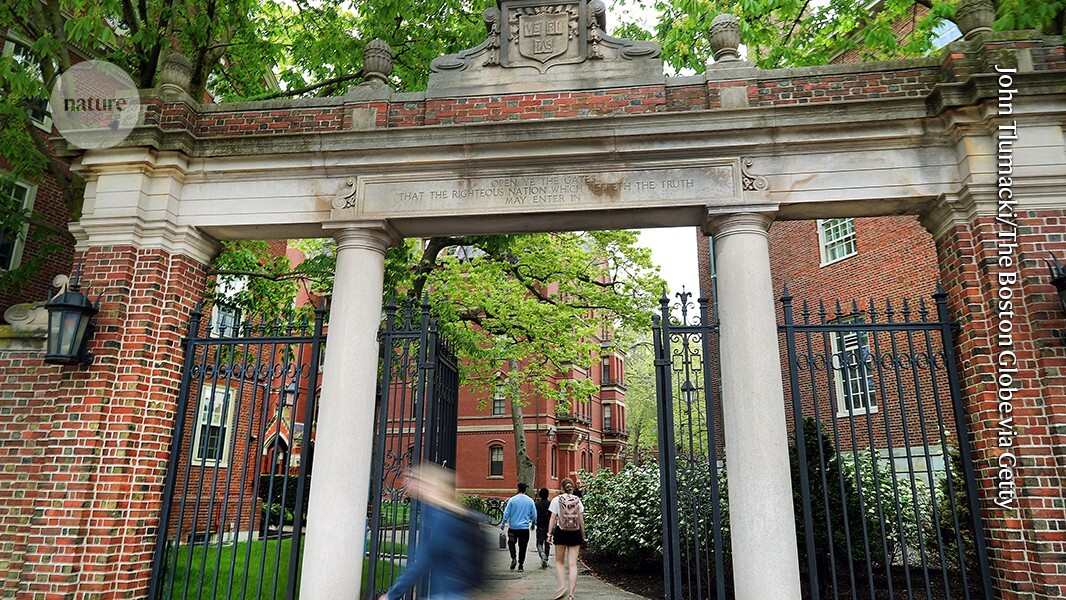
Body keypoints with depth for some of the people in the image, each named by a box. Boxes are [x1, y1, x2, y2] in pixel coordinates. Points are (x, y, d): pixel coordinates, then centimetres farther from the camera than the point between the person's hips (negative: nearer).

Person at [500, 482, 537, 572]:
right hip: (525, 527, 1)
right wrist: (533, 524, 22)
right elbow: (534, 515, 6)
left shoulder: (512, 499, -6)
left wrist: (503, 523, 6)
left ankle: (513, 558, -2)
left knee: (511, 542, 19)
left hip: (513, 527, -1)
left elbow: (506, 513, -4)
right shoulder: (530, 501, 0)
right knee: (522, 547, 10)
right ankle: (521, 565, 11)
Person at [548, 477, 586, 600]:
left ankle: (562, 585, -7)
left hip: (561, 532, -1)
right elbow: (581, 521, 4)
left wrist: (549, 534, -1)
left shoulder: (557, 500, -1)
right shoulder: (577, 500, 3)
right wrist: (583, 536, 10)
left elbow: (553, 519, -4)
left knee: (559, 562, 13)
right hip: (575, 533, 1)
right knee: (573, 564, 3)